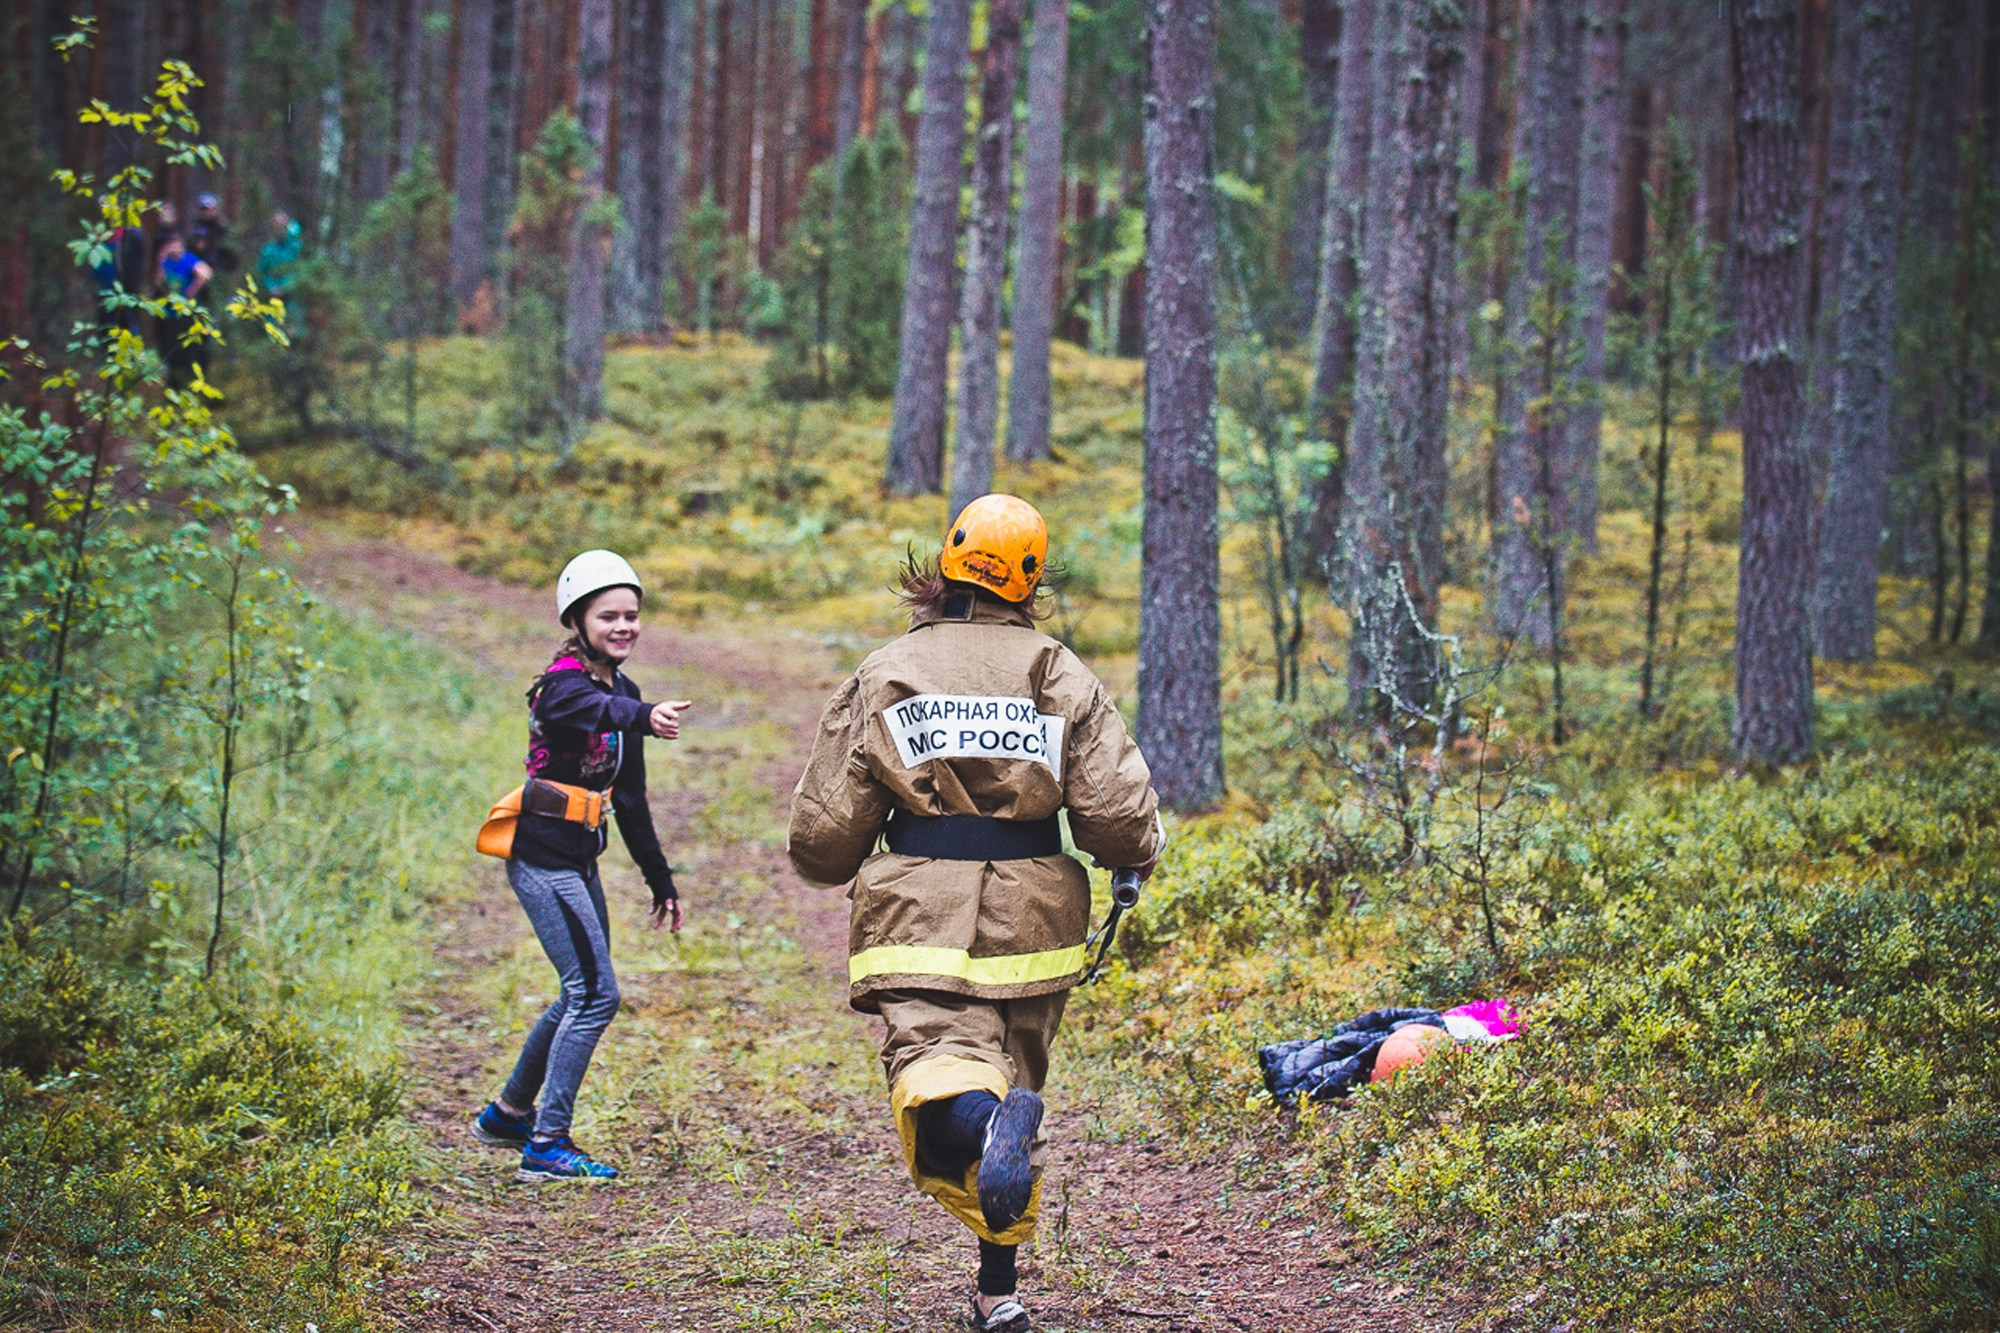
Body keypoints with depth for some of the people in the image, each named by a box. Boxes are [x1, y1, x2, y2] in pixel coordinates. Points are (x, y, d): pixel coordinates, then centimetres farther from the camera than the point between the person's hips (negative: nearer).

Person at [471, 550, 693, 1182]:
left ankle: (506, 1113, 34)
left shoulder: (622, 690, 10)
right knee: (596, 993, -13)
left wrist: (660, 880, 18)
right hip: (544, 859, -9)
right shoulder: (562, 685, -16)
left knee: (584, 994, 18)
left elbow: (630, 798, 17)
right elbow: (598, 711, -42)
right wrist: (644, 718, -64)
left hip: (578, 862, 9)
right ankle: (546, 1146, -9)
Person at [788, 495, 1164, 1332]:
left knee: (935, 1080, -15)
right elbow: (1117, 815, -6)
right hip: (1033, 923, 3)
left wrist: (831, 860, 24)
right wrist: (1140, 852, 17)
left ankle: (979, 1113, -52)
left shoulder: (883, 678, 1)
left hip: (923, 924, -2)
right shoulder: (1063, 678, 2)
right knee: (1014, 1076, 21)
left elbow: (823, 834, 0)